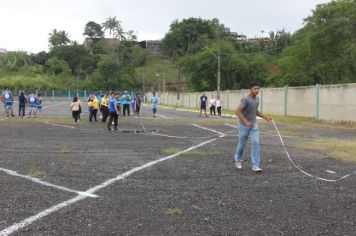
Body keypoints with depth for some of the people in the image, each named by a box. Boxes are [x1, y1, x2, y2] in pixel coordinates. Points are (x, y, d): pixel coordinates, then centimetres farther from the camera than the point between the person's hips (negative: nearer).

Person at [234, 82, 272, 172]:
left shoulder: (257, 99, 5)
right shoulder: (246, 99, -19)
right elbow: (238, 111, -25)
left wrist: (266, 117, 9)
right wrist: (246, 122, -29)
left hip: (254, 124, 6)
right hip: (244, 125, -6)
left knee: (256, 143, -8)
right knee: (242, 143, 9)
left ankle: (255, 165, -9)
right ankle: (238, 159, 36)